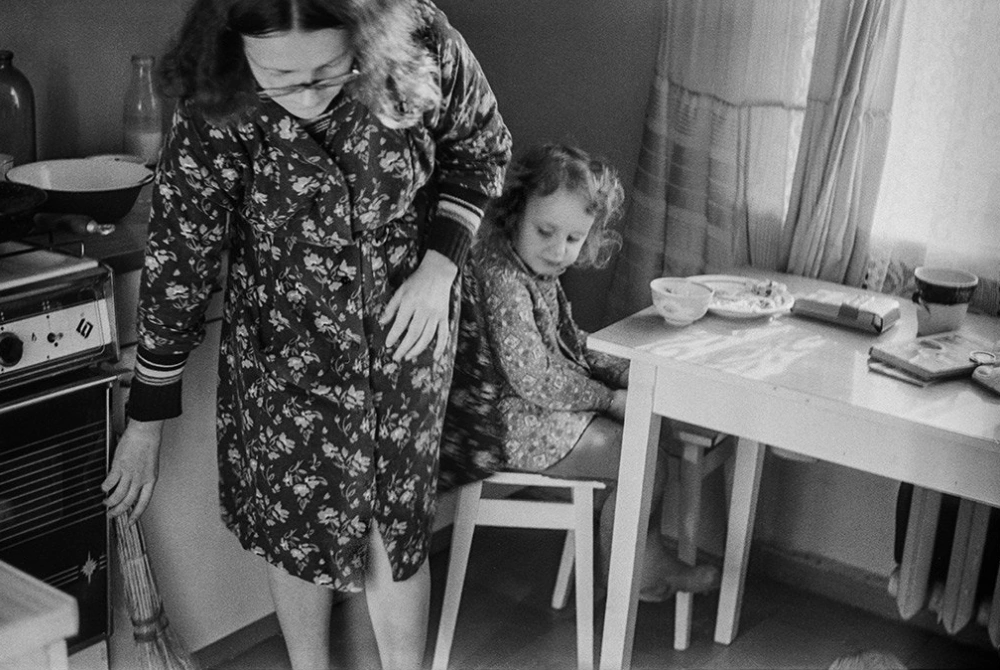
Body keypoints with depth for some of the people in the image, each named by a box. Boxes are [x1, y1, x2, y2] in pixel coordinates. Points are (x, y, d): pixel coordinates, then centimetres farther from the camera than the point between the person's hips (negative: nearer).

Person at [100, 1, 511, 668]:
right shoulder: (215, 119, -24)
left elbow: (482, 145, -2)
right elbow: (178, 267, -15)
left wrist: (440, 266, -14)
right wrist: (146, 420, -9)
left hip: (407, 336, 1)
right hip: (287, 349, 0)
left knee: (396, 522, 8)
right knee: (299, 524, 11)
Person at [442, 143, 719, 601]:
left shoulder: (539, 270, 7)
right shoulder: (499, 276, -25)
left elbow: (570, 344, 18)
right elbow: (533, 378, -26)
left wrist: (626, 375, 4)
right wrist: (610, 399, -15)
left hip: (537, 406, 11)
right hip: (507, 422, -11)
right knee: (645, 465, -10)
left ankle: (649, 558, 25)